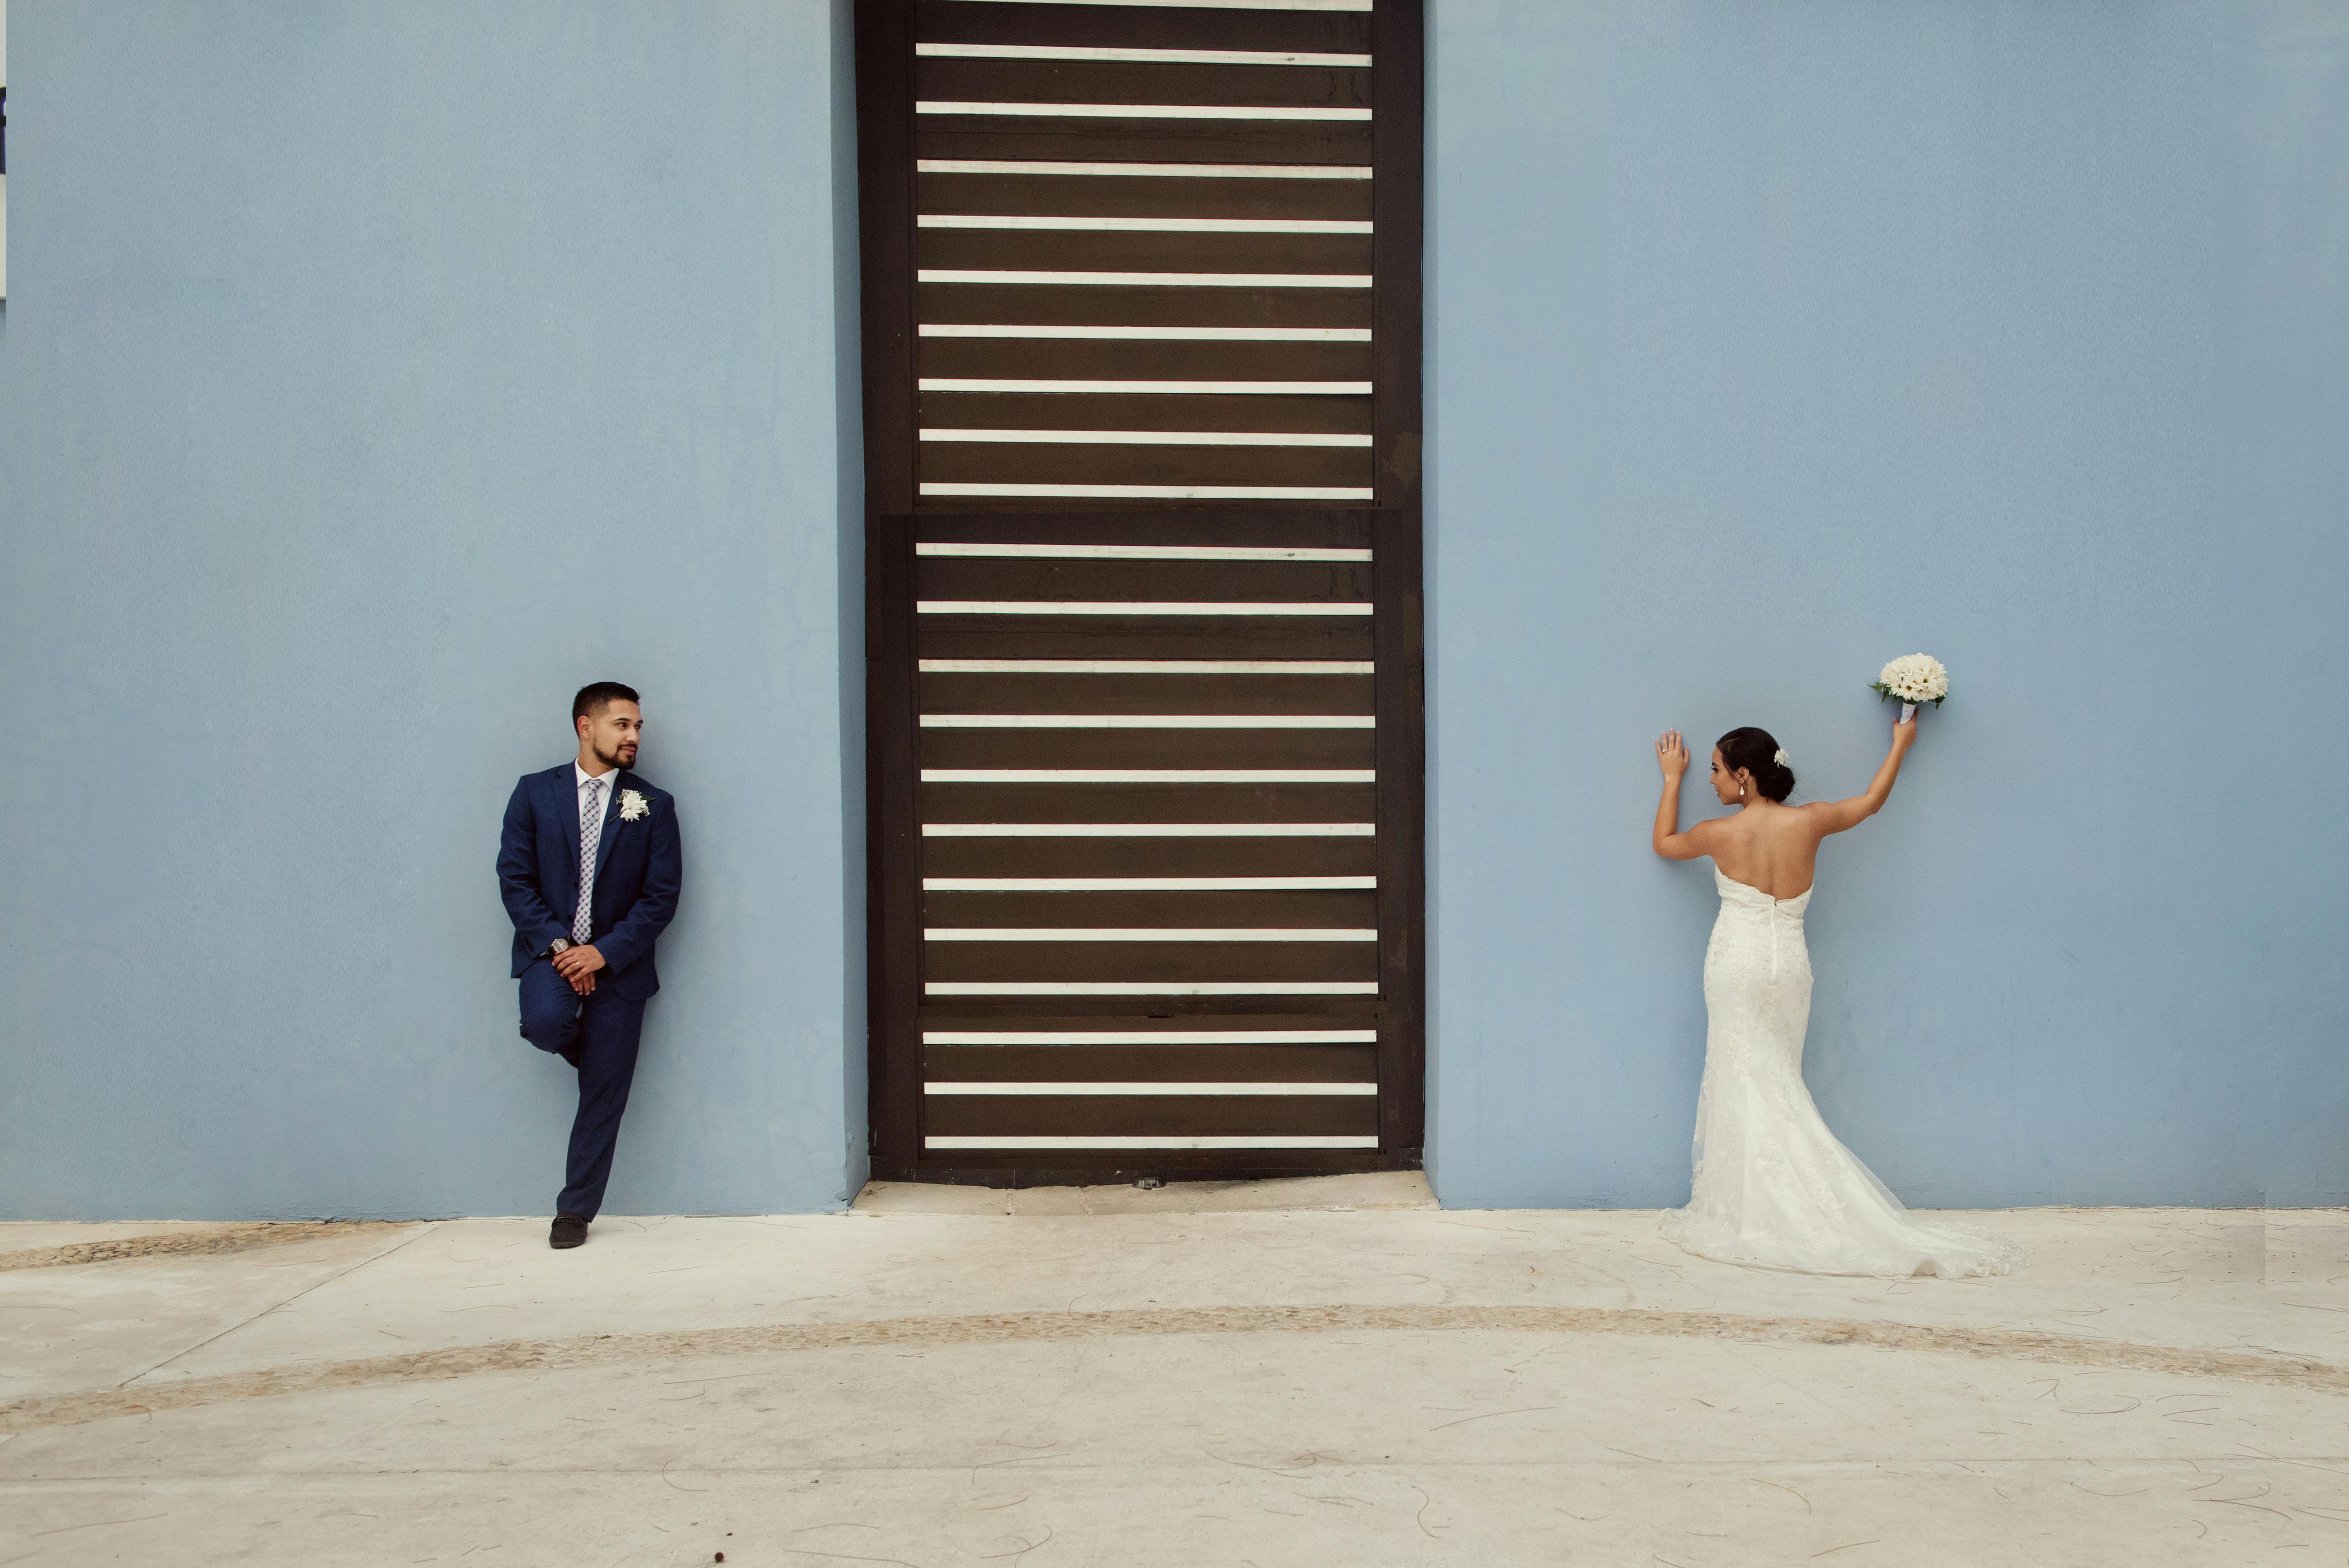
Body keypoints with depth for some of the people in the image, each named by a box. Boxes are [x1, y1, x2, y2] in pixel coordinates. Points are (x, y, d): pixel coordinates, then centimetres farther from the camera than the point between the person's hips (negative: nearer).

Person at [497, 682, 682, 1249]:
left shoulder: (653, 806, 4)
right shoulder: (535, 793, 4)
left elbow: (661, 895, -2)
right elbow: (514, 877, -1)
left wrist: (604, 952, -14)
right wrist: (557, 944, -14)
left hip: (618, 962, 0)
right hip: (551, 948, 0)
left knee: (603, 1095, 0)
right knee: (545, 1022, -32)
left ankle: (576, 1211, 14)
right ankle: (584, 1049, 6)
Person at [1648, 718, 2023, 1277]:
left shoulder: (1721, 834, -11)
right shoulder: (1809, 822, -4)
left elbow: (1664, 842, 10)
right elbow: (1872, 802, 15)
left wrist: (1672, 779, 21)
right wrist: (1901, 746, 28)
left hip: (1736, 967, -4)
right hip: (1789, 965, 4)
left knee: (1746, 1084, 0)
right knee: (1777, 1085, 11)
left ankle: (1754, 1214, 1)